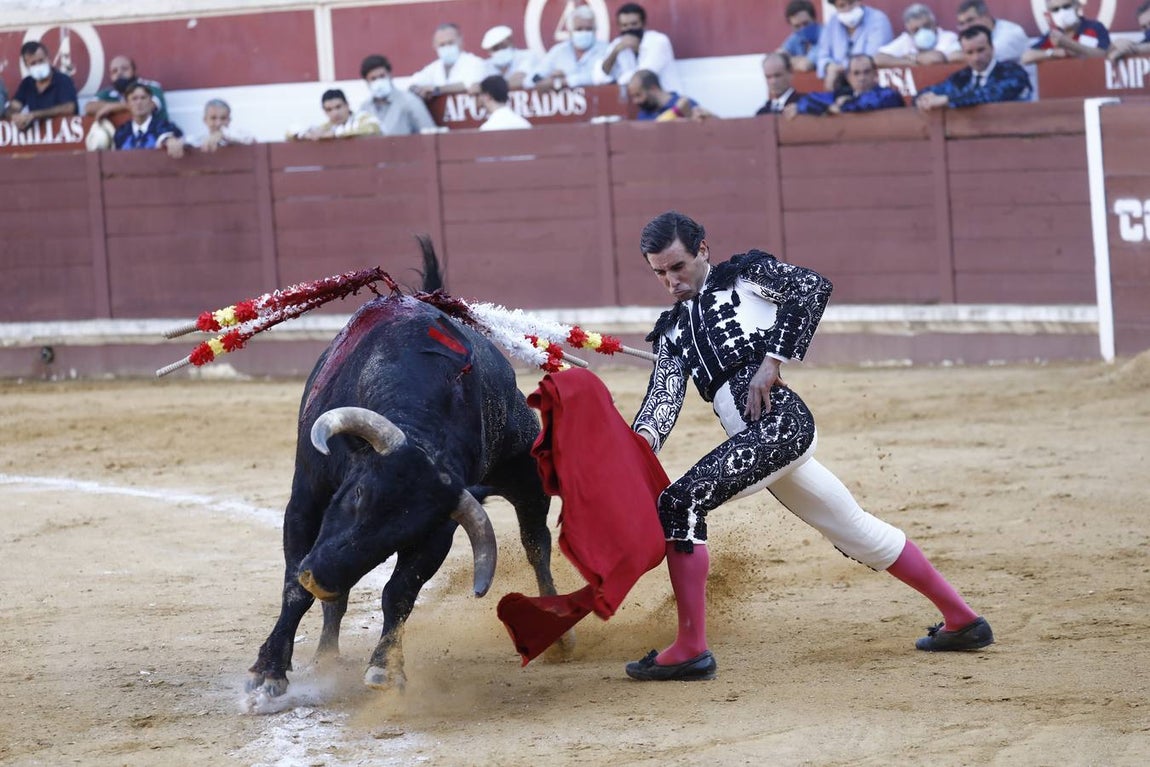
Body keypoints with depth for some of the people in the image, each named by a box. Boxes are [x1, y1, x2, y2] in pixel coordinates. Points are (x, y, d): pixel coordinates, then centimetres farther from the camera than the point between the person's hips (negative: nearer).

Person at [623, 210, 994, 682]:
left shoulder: (744, 274, 9)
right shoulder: (673, 331, 25)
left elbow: (812, 287, -9)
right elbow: (664, 396, 9)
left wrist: (772, 360, -15)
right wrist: (644, 437, -11)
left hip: (780, 420, -8)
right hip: (766, 441, 8)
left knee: (679, 503, -17)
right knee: (860, 532, 15)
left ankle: (691, 649, -18)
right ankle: (961, 621, 24)